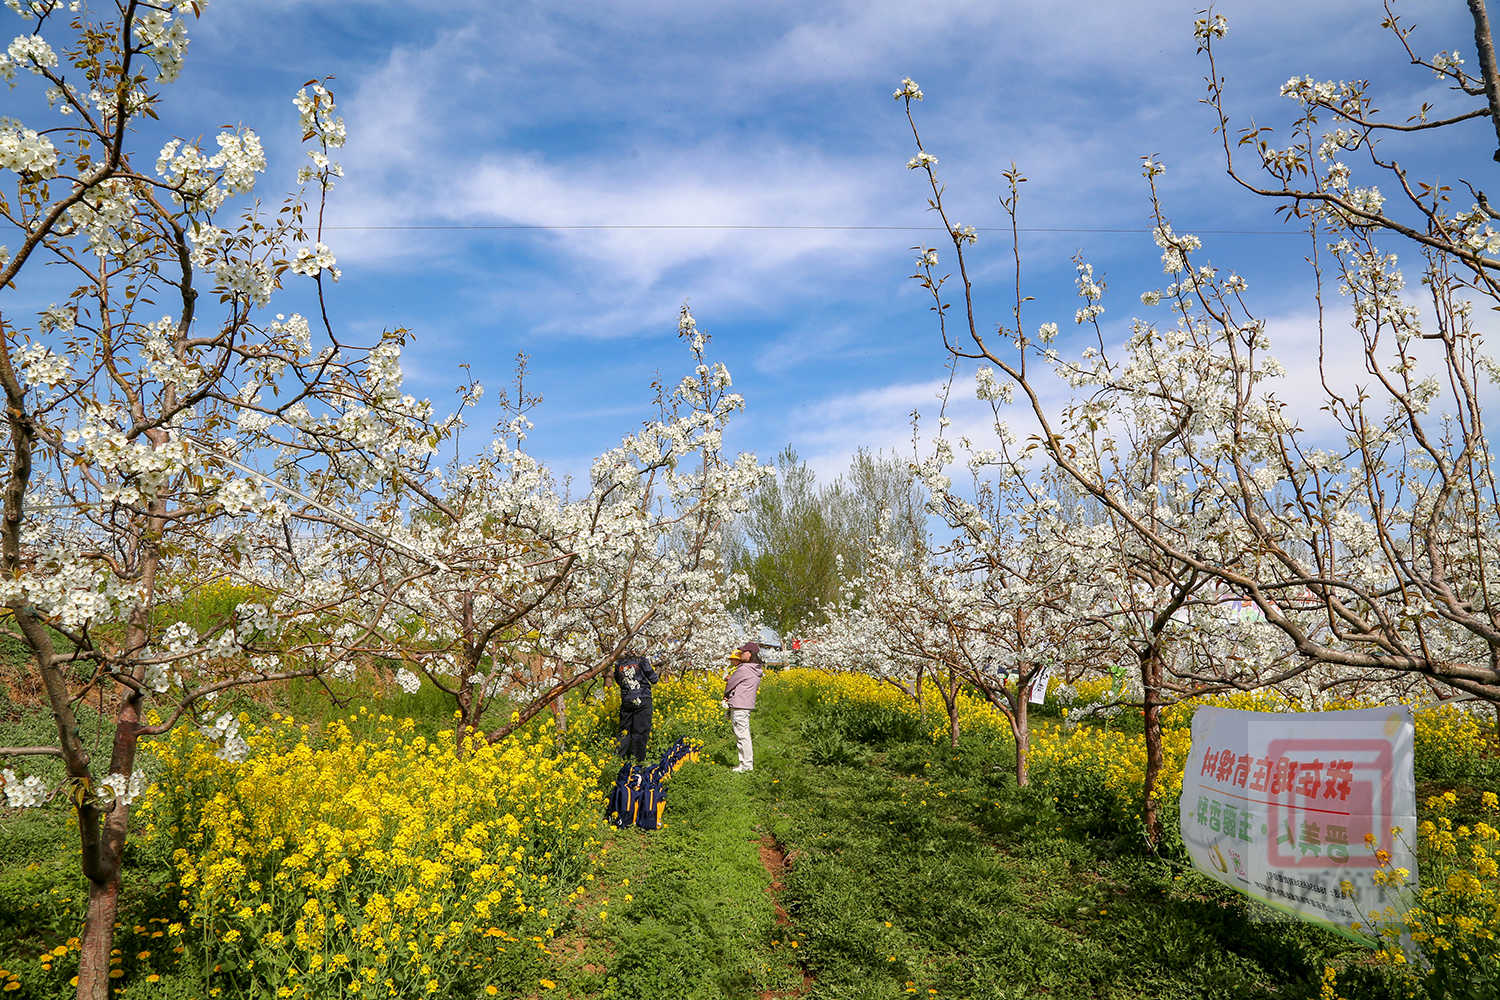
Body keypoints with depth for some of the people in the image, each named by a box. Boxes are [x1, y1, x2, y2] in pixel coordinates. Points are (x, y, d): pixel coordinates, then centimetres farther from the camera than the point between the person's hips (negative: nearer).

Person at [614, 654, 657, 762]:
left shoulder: (619, 663, 4)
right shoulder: (642, 661, -9)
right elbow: (654, 680, -3)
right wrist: (649, 666, 12)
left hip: (626, 701, 4)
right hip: (642, 700, -4)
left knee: (625, 729, 14)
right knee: (641, 730, 2)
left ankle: (622, 757, 15)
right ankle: (639, 759, 3)